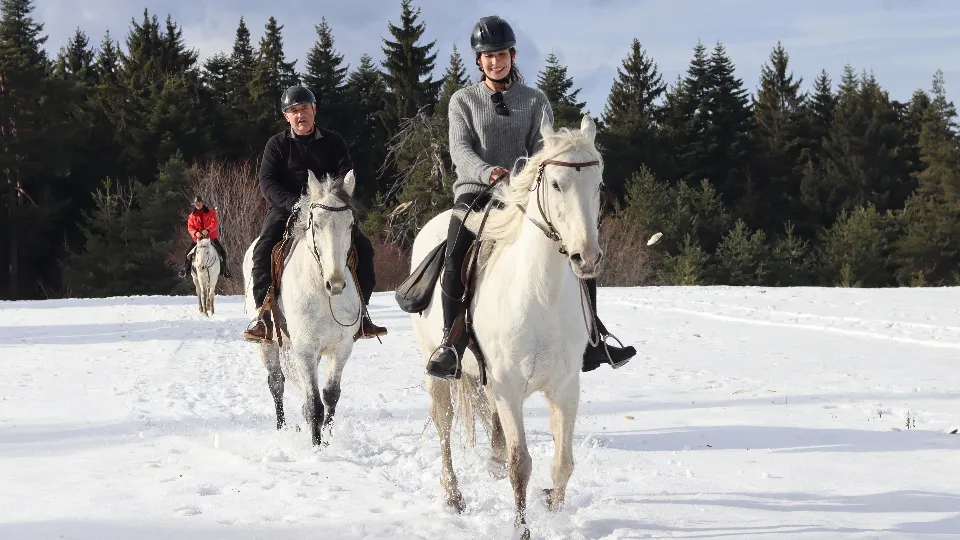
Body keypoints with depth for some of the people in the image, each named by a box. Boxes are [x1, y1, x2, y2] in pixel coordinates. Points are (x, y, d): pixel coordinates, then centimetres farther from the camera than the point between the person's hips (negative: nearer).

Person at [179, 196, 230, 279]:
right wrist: (196, 233, -24)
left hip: (211, 237, -1)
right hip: (198, 238, 1)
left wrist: (207, 230, -30)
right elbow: (190, 227, -2)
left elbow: (215, 223, -12)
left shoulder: (211, 212, -1)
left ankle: (223, 269, 5)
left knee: (222, 251, -13)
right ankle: (185, 269, 8)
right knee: (188, 253, -10)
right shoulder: (192, 216, 4)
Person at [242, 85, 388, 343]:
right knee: (264, 249, -29)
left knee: (362, 247, -18)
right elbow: (267, 183, -4)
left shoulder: (333, 142, 10)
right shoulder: (277, 144, 6)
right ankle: (264, 314, -27)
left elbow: (346, 176, 3)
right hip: (285, 209, -2)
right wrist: (294, 204, -21)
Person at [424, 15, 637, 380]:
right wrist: (488, 172, -27)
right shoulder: (463, 101, 8)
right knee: (457, 255, -31)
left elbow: (542, 145, 0)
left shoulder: (535, 100, 12)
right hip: (475, 190, -2)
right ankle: (451, 342, -22)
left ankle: (589, 339, -5)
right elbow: (460, 149, -6)